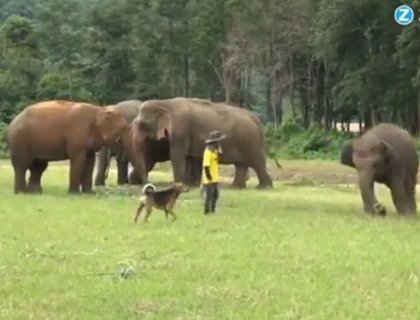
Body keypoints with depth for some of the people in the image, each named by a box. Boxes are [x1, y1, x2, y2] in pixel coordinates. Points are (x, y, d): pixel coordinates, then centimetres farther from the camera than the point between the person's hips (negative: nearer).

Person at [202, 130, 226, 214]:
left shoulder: (214, 150, 10)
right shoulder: (208, 152, -20)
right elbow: (206, 166, -23)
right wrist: (209, 178, -21)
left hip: (215, 179, 10)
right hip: (209, 180, -10)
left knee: (215, 196, 17)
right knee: (208, 196, -1)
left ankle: (212, 211, 27)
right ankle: (207, 212, 7)